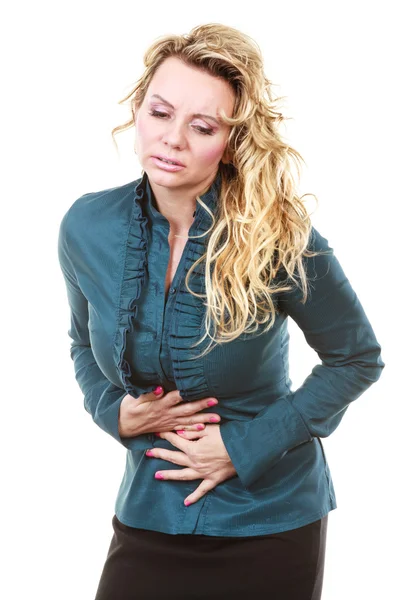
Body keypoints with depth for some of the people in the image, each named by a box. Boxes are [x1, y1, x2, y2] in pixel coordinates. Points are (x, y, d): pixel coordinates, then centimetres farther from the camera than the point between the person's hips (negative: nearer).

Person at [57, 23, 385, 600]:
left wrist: (245, 445, -13)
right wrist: (115, 411, -8)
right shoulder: (87, 227, -7)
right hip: (148, 515, 3)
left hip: (269, 522, -2)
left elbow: (358, 358, -6)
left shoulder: (278, 238, -18)